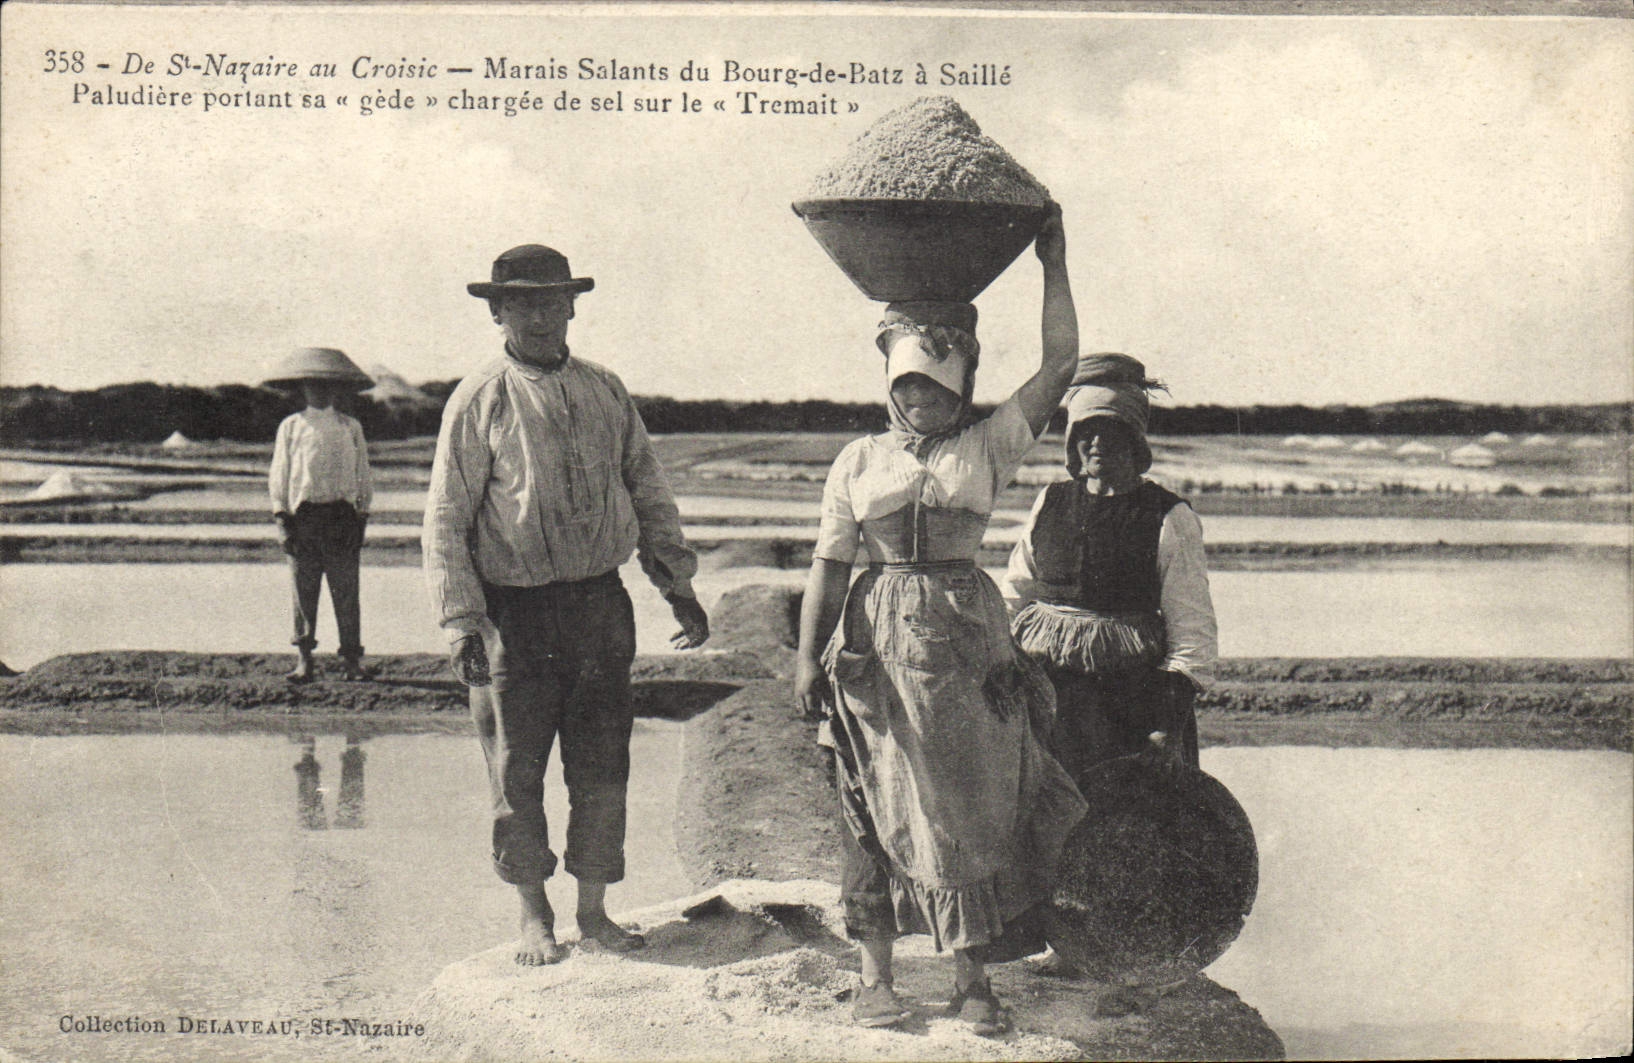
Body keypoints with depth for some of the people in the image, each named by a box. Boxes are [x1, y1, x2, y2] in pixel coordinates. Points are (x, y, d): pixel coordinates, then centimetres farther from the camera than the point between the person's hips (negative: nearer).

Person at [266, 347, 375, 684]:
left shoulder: (351, 427, 11)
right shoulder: (291, 427, 9)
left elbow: (363, 476, 12)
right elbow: (278, 476, 9)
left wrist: (361, 518, 4)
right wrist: (282, 519, -1)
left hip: (342, 514, 0)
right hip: (302, 515, 0)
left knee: (346, 591, -1)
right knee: (303, 591, 1)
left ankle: (352, 660, 3)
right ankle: (304, 660, 7)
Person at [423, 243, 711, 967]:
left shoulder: (605, 392, 9)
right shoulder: (478, 402, -2)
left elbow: (649, 492, 16)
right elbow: (444, 520, -3)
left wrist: (678, 586, 11)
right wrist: (461, 622, -10)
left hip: (601, 603, 3)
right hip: (515, 613, -3)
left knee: (603, 767, 7)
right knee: (517, 774, 5)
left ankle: (594, 911, 21)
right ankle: (534, 917, 22)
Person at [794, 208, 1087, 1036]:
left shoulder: (988, 449, 8)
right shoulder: (857, 462, 10)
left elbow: (1059, 365, 2)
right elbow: (828, 562, 7)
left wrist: (1054, 266, 3)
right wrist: (809, 654, -2)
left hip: (969, 637, 0)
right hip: (879, 641, 0)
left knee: (974, 808, 1)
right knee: (881, 808, 3)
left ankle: (973, 981, 12)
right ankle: (876, 976, 14)